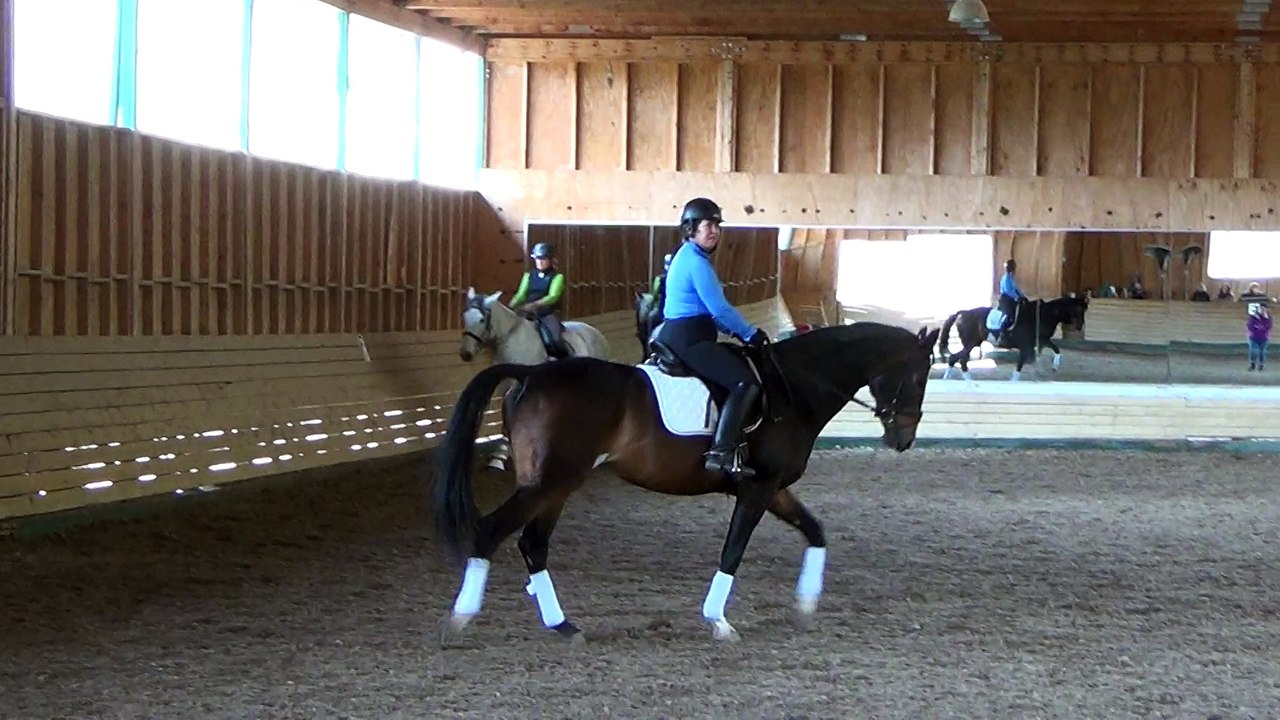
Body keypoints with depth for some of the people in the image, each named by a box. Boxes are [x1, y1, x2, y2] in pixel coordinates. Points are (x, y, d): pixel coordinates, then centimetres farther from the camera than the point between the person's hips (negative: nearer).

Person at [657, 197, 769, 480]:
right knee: (746, 382, -21)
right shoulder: (696, 261, -13)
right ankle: (721, 452, -32)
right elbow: (719, 309, -17)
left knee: (741, 364, 30)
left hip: (676, 337, 11)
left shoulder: (687, 257, 19)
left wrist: (739, 331, 15)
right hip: (688, 340, -11)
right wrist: (751, 334, -6)